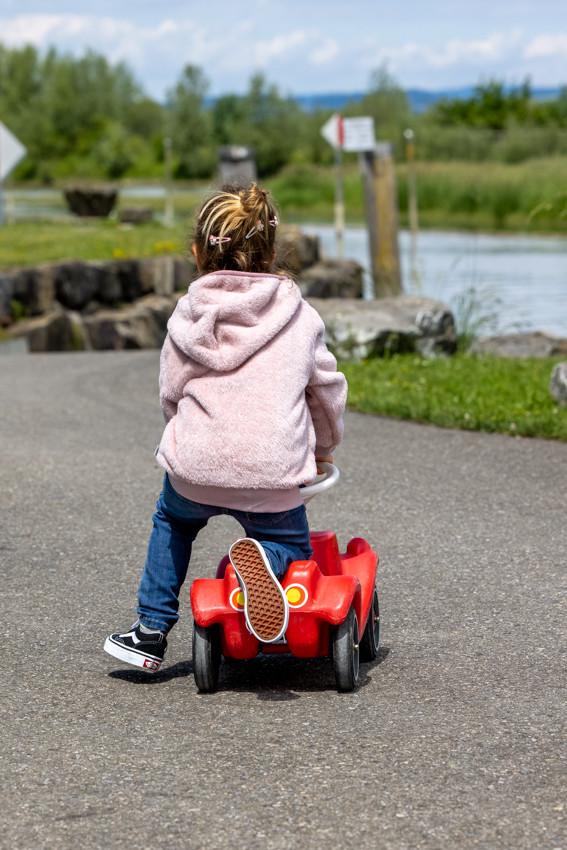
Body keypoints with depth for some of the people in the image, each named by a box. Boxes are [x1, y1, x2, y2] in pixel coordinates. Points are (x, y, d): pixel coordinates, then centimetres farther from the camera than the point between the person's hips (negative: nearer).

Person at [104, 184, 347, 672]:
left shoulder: (188, 316, 4)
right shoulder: (299, 316, 5)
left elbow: (170, 394, 10)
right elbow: (327, 389, 14)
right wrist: (324, 447, 33)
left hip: (196, 468, 1)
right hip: (273, 474, -1)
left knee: (172, 521, 34)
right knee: (293, 547, 23)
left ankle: (152, 630, 28)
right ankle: (262, 558, -15)